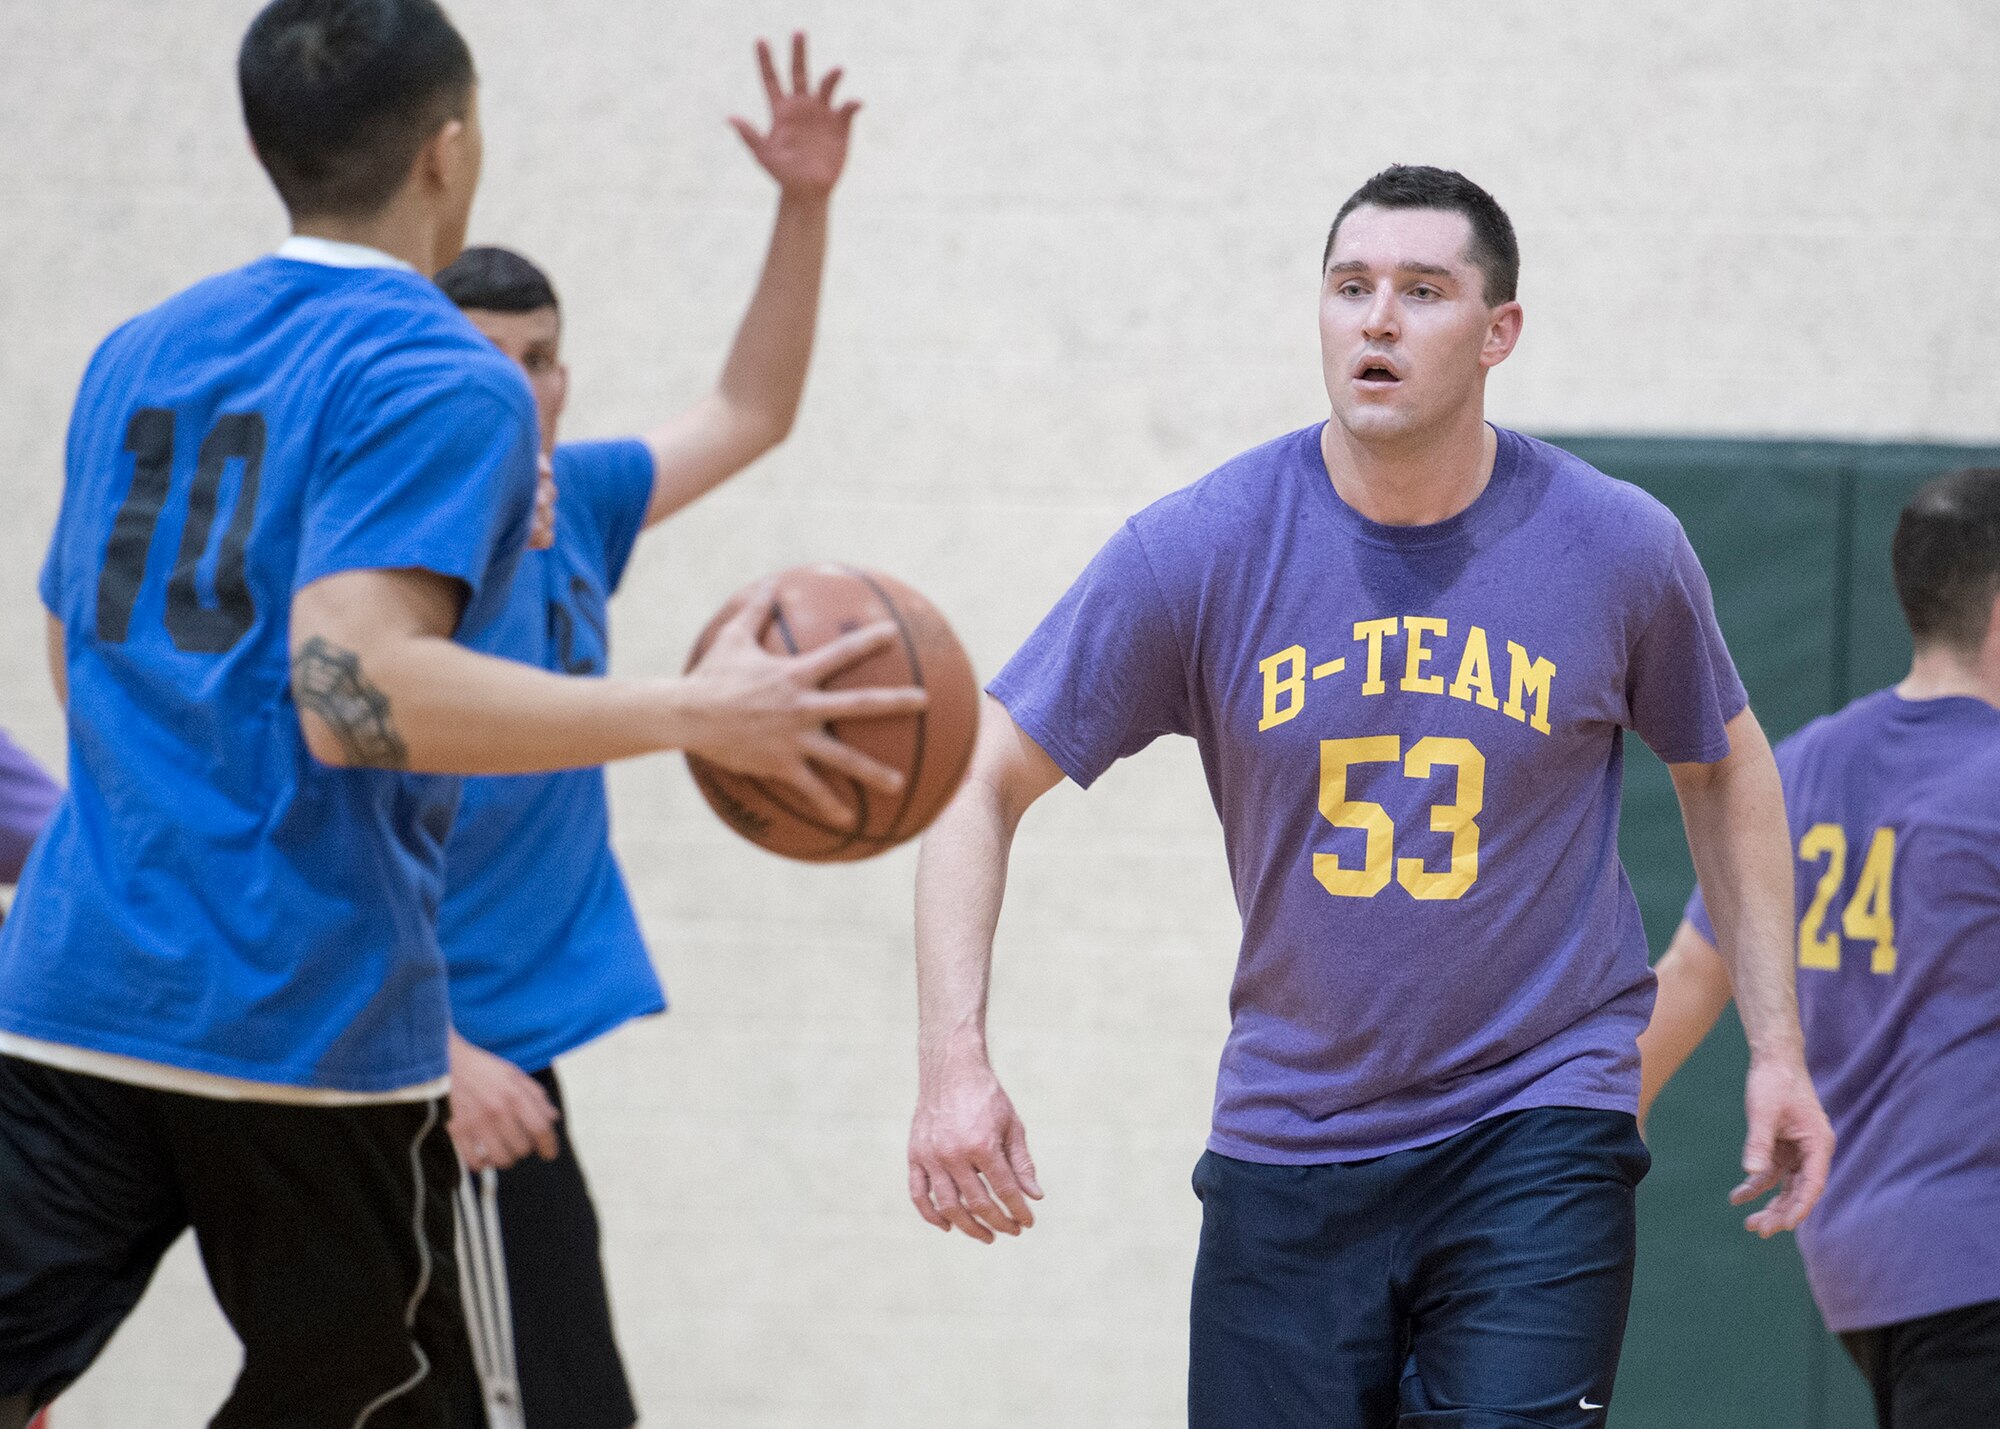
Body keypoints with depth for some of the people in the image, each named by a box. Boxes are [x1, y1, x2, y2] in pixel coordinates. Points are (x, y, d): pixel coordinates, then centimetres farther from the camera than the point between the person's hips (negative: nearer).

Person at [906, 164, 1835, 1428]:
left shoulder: (1618, 548, -4)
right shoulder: (1199, 550, -6)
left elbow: (1725, 765, 15)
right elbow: (982, 785, -3)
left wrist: (1779, 1049, 11)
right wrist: (955, 1061, -15)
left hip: (1539, 1131, -1)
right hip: (1286, 1140, 1)